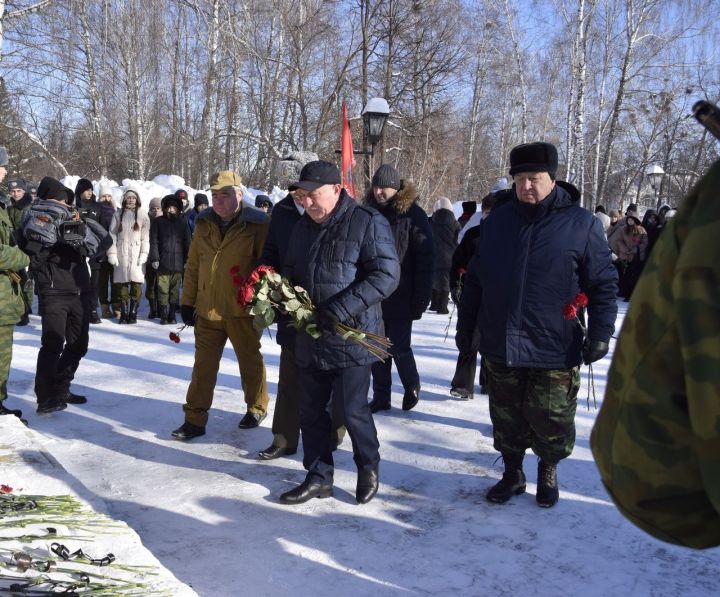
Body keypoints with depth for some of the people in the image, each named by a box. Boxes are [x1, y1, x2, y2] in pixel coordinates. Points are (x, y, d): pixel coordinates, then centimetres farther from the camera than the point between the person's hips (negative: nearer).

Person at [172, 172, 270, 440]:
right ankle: (195, 419, 15)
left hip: (243, 309, -4)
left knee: (250, 361, 13)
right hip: (207, 309, 4)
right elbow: (193, 266, 11)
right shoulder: (204, 224, 6)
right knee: (203, 364, 8)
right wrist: (187, 302, 10)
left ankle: (257, 408, 33)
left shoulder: (257, 225, -9)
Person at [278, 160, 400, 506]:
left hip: (350, 337, -7)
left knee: (351, 409, 1)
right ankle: (318, 477, 27)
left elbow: (386, 275, -17)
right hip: (309, 338, 7)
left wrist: (340, 309, -24)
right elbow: (290, 271, 22)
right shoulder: (303, 227, 12)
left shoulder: (367, 222, -11)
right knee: (311, 410, 12)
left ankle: (368, 467, 27)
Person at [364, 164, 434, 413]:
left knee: (399, 348, 1)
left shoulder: (413, 215, -7)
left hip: (400, 298, -5)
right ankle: (381, 397, 21)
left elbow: (426, 259, -9)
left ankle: (412, 388, 26)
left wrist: (420, 299, -13)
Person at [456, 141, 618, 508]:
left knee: (550, 420, 8)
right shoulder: (497, 221, 6)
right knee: (506, 418, 14)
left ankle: (548, 471, 34)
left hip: (555, 350, -3)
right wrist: (465, 326, 12)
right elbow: (475, 279, 12)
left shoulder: (581, 224, -5)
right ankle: (512, 473, 34)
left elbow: (604, 284, -2)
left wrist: (600, 334, -8)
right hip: (501, 345, 3)